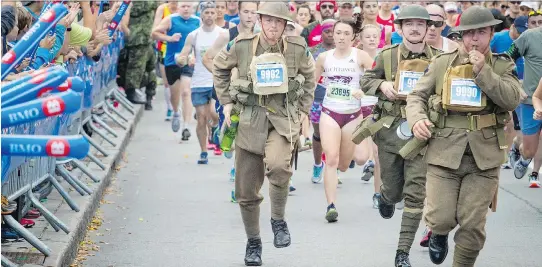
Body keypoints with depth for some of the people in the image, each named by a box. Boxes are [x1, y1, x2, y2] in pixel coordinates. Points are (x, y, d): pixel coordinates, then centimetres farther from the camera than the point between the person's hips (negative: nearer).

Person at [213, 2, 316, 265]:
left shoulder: (298, 49, -4)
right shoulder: (241, 46, -7)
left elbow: (309, 76, 16)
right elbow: (219, 67, 12)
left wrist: (303, 110, 10)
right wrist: (227, 101, 6)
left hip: (284, 118, -1)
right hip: (250, 119, 1)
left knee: (278, 166, -31)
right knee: (246, 190, 4)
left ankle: (278, 220, -7)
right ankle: (253, 242, 25)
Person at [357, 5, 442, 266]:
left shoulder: (438, 58, 1)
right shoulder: (387, 55, 0)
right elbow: (366, 80, 12)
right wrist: (382, 85, -8)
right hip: (390, 129, 1)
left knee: (415, 194, -7)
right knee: (394, 190, 12)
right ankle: (386, 196, 52)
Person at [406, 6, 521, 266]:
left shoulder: (502, 65, 7)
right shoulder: (442, 63, 6)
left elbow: (512, 99, -8)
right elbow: (416, 96, 9)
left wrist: (483, 71, -14)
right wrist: (417, 119, -12)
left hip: (484, 155, 0)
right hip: (444, 152, 0)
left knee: (473, 225, 1)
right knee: (441, 218, -6)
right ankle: (438, 234, 31)